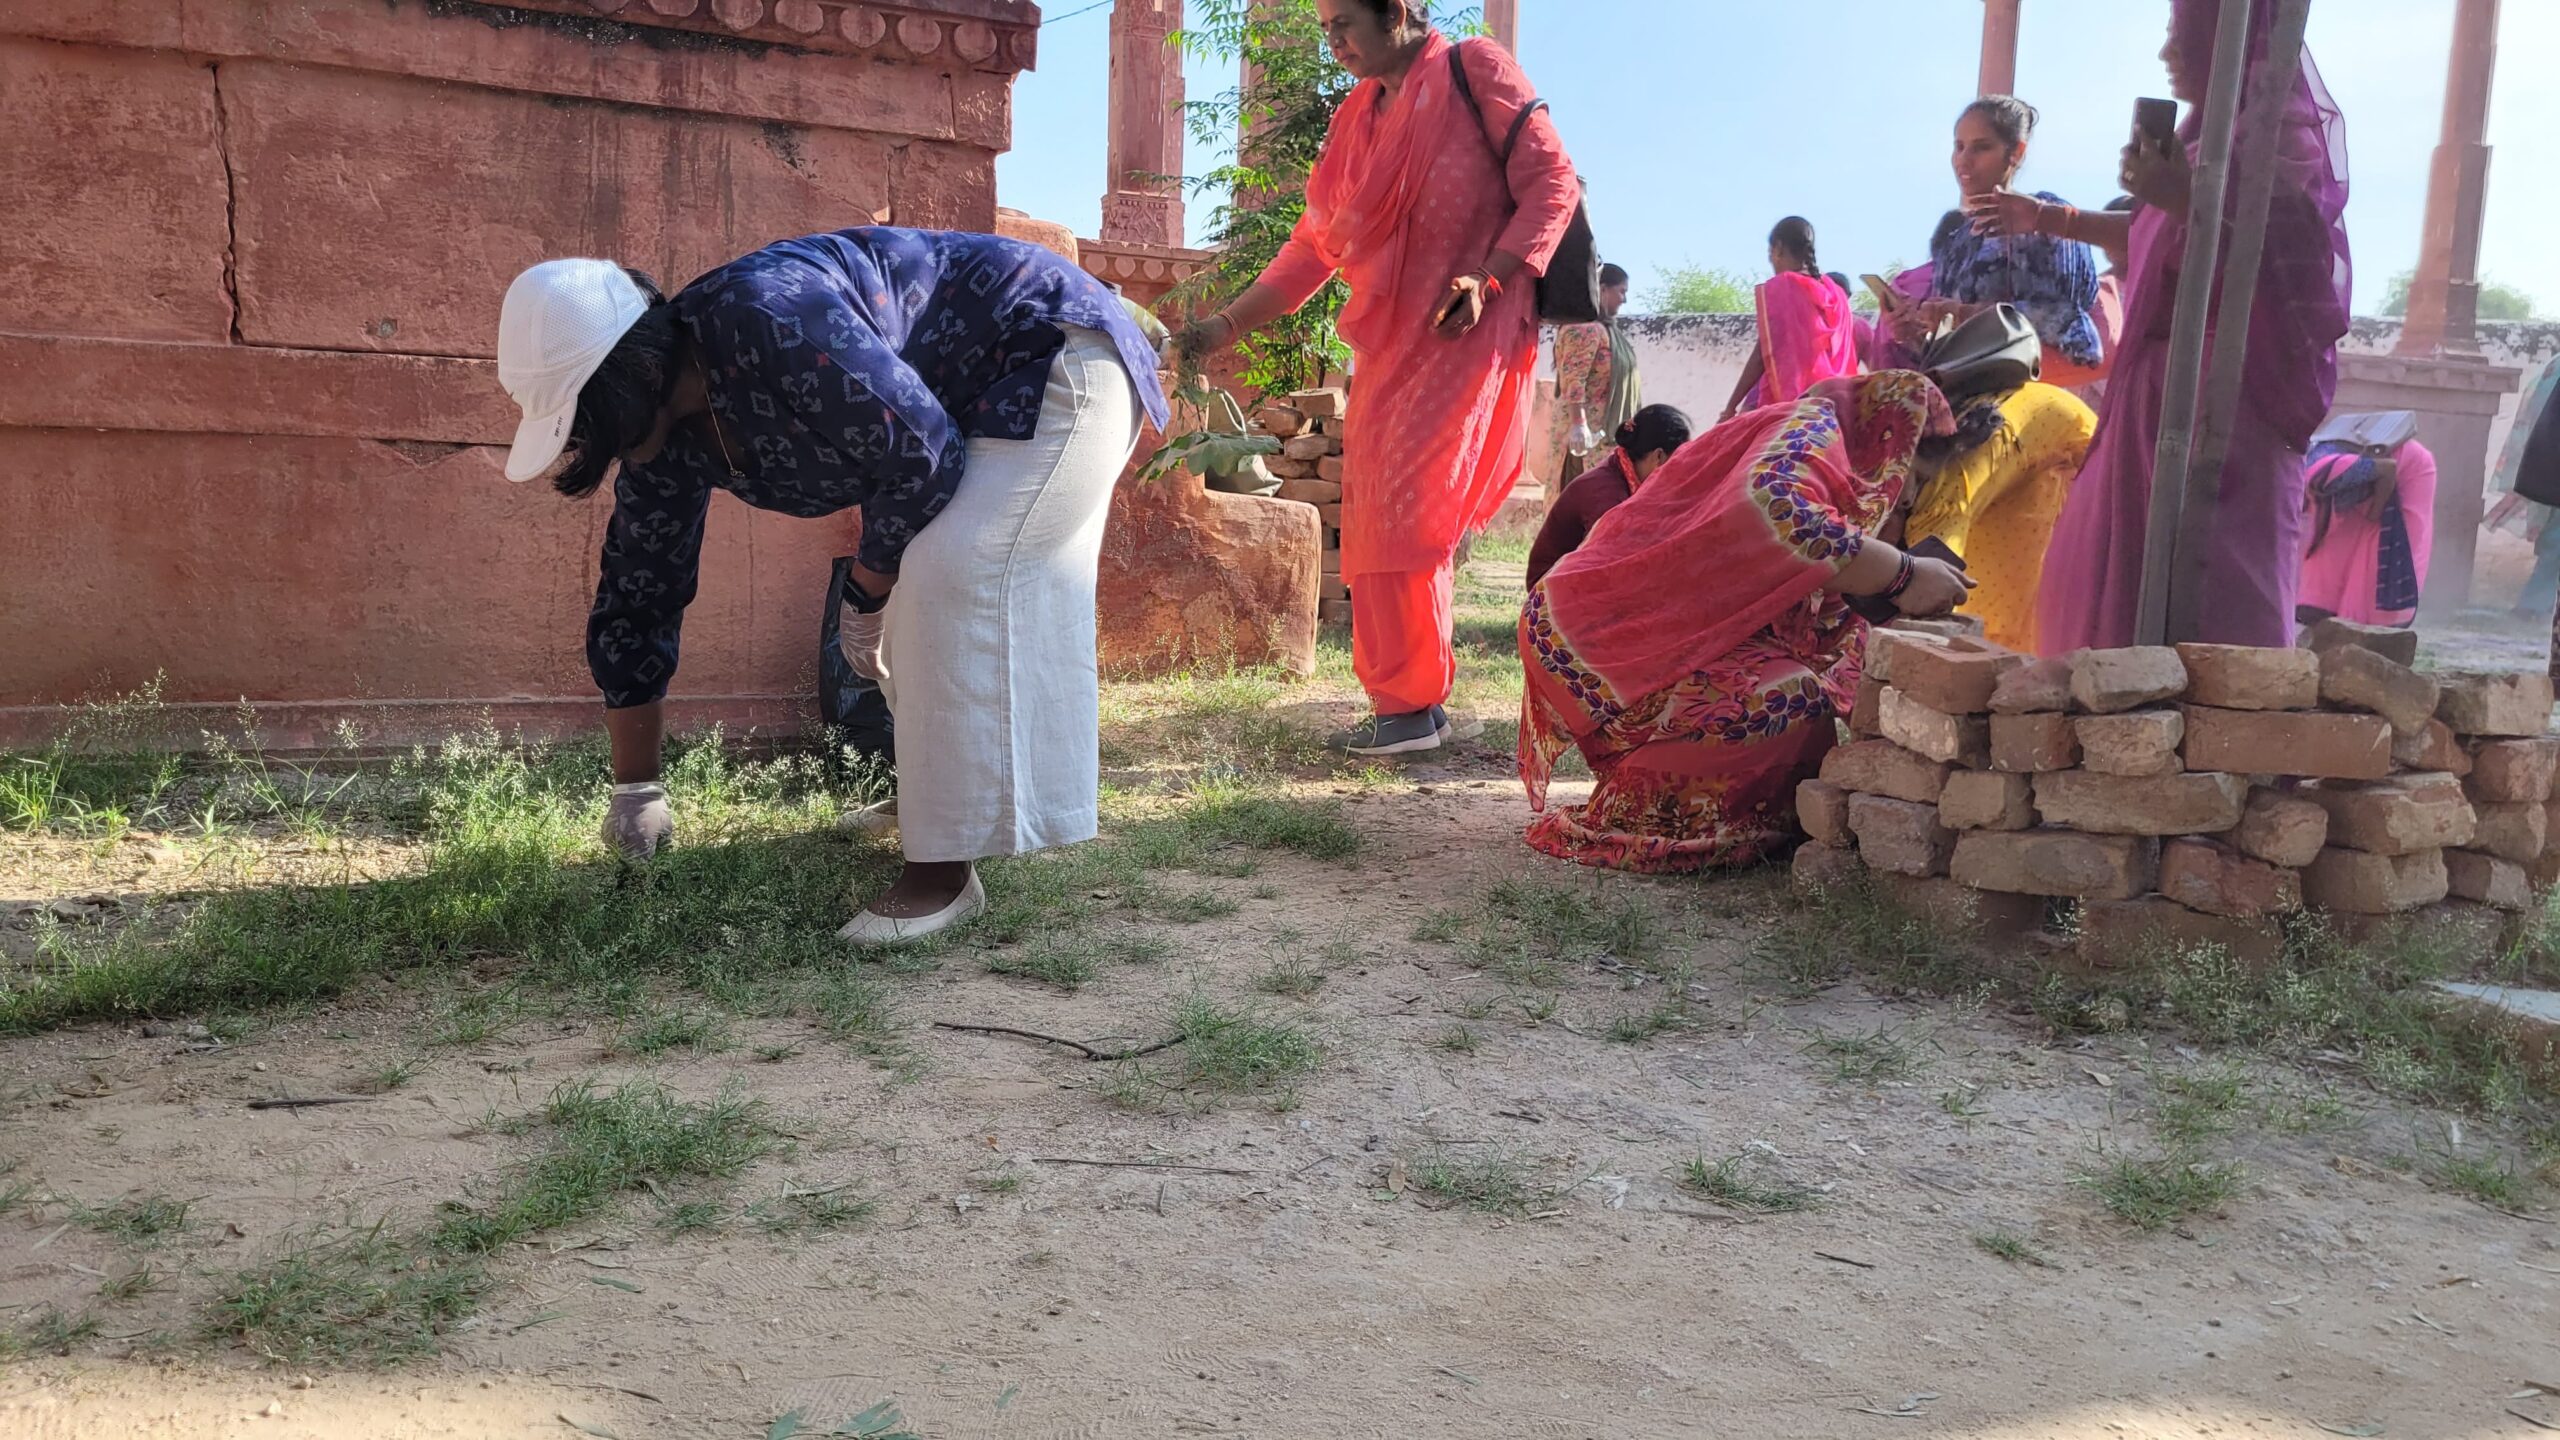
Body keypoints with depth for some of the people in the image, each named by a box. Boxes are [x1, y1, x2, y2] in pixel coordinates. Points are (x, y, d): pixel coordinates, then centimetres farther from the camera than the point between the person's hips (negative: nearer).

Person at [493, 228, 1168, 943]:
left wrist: (864, 599, -12)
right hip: (979, 403, 9)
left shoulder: (766, 324, -32)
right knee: (916, 586, 13)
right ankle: (934, 798, 32)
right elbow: (637, 596, 4)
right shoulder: (666, 432, -4)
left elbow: (919, 455, -29)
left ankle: (946, 870, -20)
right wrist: (634, 790, 7)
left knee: (951, 578, -23)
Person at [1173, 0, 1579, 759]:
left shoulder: (1475, 69, -1)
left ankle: (1415, 704, -7)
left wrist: (1488, 280, -18)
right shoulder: (1355, 119, 16)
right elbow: (1313, 245, 15)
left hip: (1465, 335, -7)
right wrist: (1226, 326, 7)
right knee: (1377, 520, 3)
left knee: (1408, 513, -13)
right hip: (1386, 342, 7)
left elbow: (1552, 182, -5)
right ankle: (1408, 695, 9)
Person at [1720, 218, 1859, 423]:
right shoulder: (1836, 294, 13)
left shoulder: (1776, 288, -2)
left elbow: (1764, 355, -7)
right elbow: (1846, 361, 12)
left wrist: (1731, 408, -5)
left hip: (1784, 400, -5)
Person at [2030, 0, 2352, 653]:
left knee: (2206, 605, -9)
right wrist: (2048, 219, 34)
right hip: (2164, 390, 9)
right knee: (2111, 576, 9)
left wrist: (2183, 199, -23)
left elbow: (2279, 268, -21)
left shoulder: (2283, 135, -10)